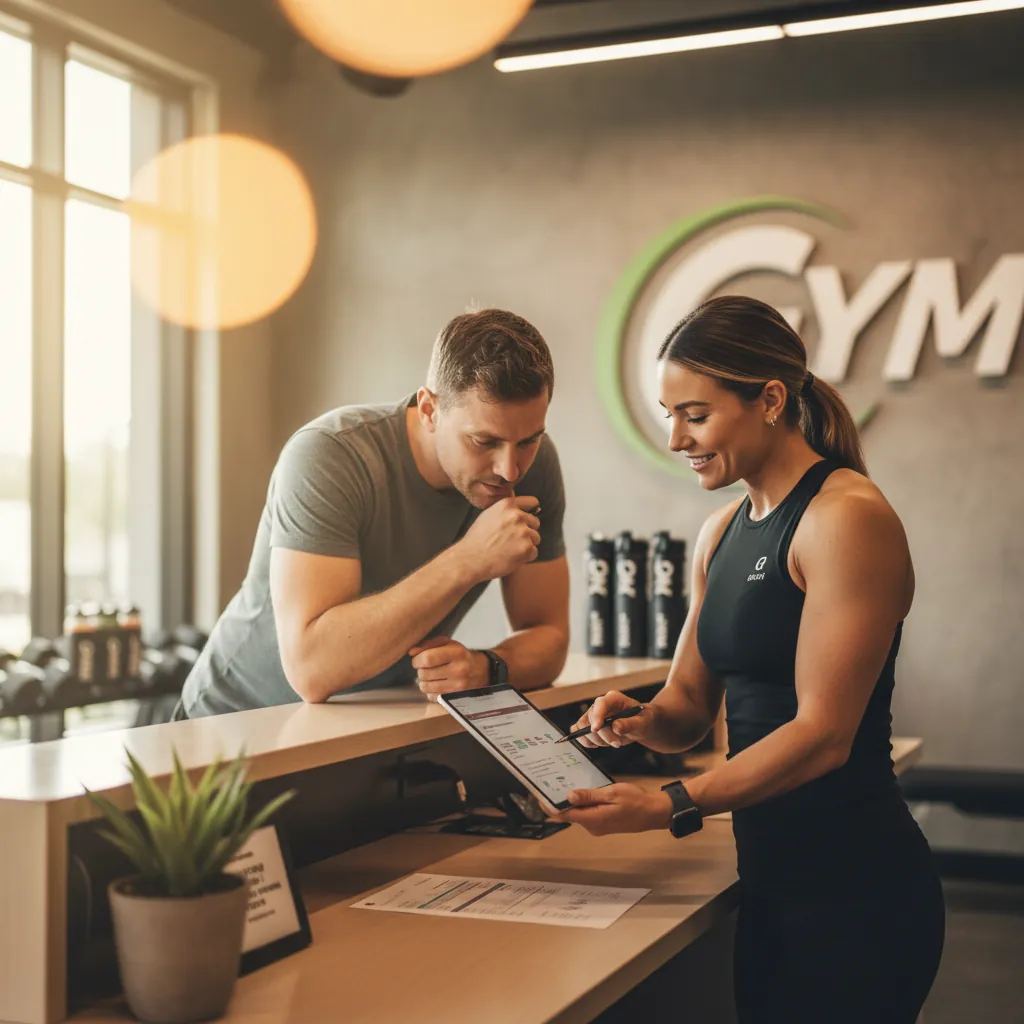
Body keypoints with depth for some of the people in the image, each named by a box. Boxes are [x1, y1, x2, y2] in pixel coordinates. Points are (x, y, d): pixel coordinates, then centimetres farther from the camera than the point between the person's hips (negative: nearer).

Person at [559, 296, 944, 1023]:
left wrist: (674, 806, -24)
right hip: (772, 879, 8)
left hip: (854, 890, -8)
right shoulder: (723, 534, 11)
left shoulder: (848, 518, -15)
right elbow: (690, 702, 14)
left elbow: (824, 732, -19)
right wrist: (644, 723, -7)